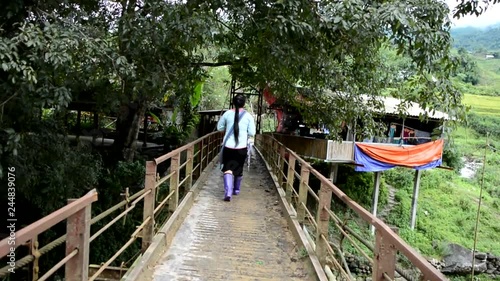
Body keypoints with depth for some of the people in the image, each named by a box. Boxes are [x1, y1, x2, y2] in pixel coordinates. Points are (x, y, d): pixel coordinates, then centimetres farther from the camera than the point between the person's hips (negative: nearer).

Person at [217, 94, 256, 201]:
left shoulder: (227, 113, -1)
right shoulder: (248, 116, -3)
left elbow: (219, 127, 9)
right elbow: (252, 132, -3)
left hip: (228, 146, -1)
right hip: (242, 147, 1)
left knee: (228, 169, 0)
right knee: (239, 169, 18)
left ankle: (228, 192, -17)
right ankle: (236, 190, 34)